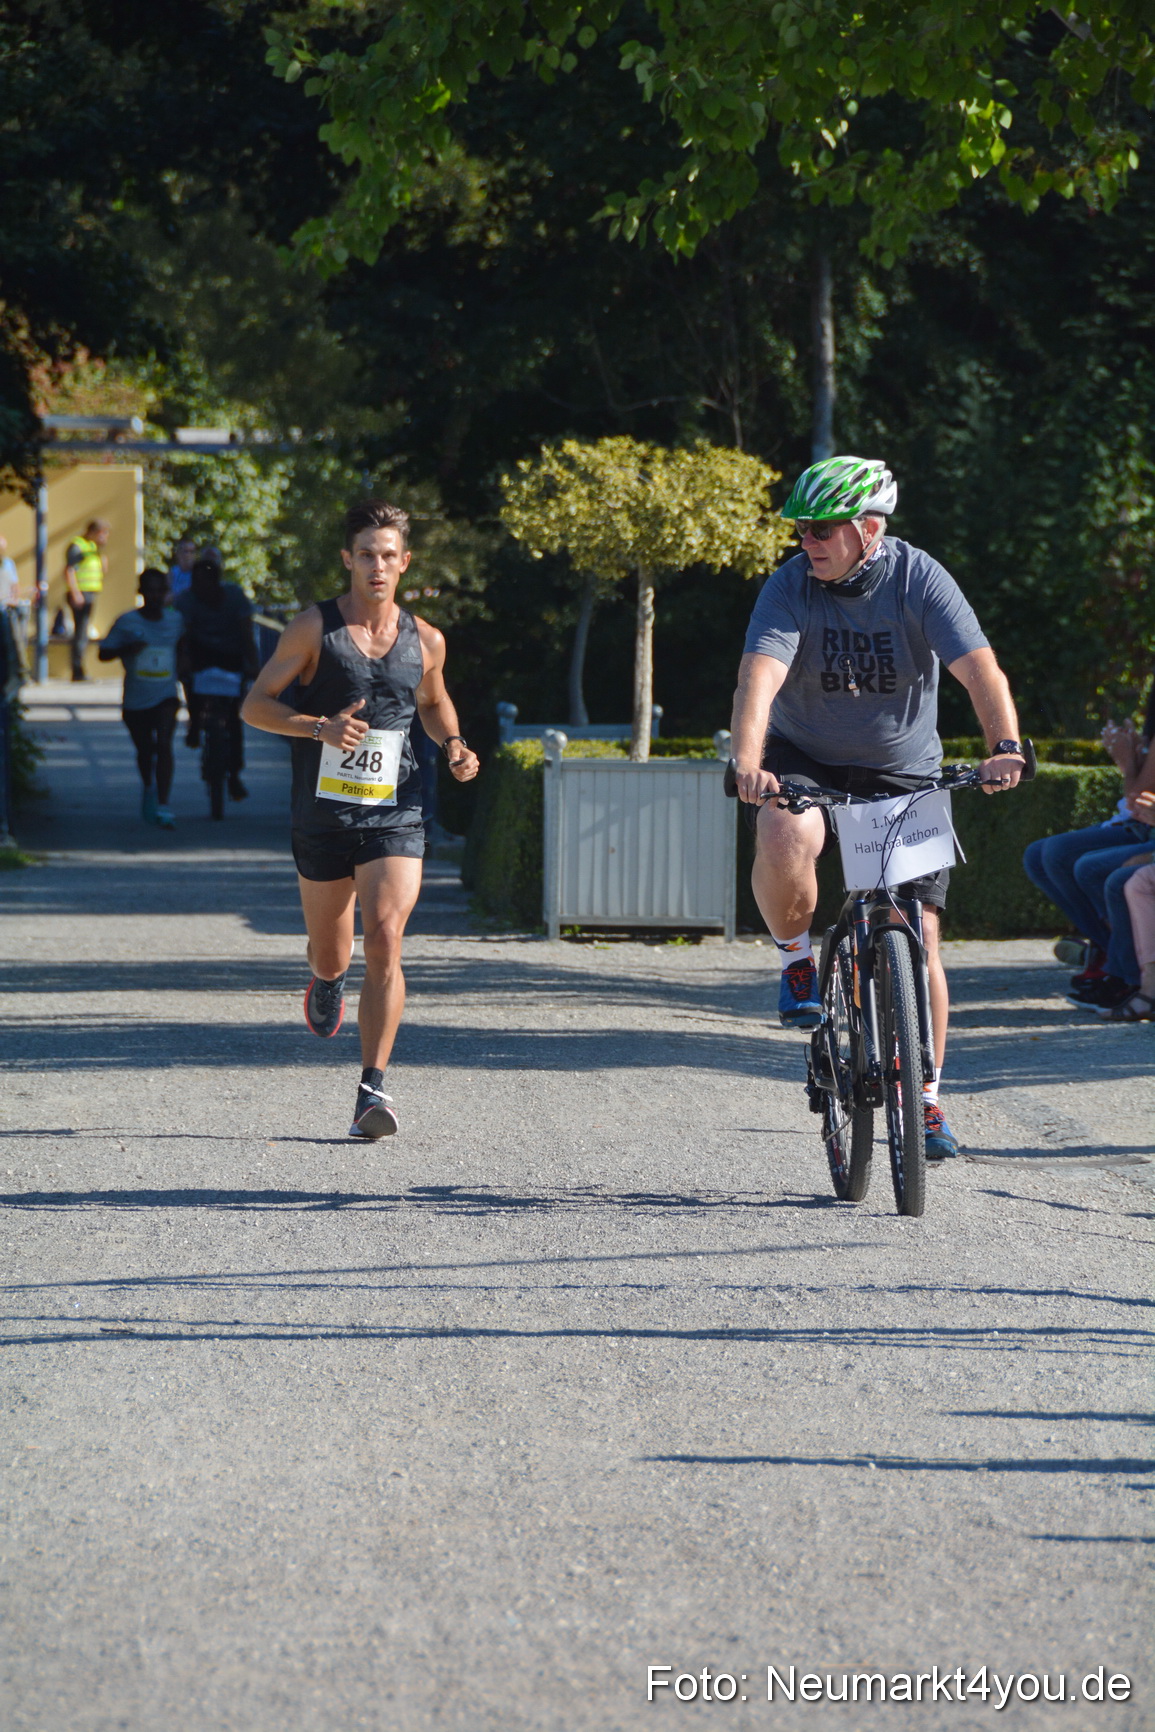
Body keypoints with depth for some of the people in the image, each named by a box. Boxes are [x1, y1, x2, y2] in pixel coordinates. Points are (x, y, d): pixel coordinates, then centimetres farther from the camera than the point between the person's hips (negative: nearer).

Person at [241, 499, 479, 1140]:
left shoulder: (425, 641, 5)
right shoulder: (314, 628, -4)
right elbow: (256, 705, -3)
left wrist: (454, 745, 4)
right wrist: (321, 727, -19)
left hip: (394, 815, 0)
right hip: (322, 816, 0)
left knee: (385, 939, -18)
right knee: (331, 954, 13)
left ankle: (372, 1090, -18)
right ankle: (327, 980, 53)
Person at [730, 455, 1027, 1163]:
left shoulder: (920, 580, -16)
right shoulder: (790, 588, -16)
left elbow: (980, 668, -25)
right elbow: (759, 678, -30)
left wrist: (1005, 747, -43)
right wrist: (748, 764, -48)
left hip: (903, 775, 0)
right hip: (806, 762, 0)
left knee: (919, 938, -5)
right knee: (785, 840, -35)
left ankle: (927, 1098, 9)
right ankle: (797, 959, -6)